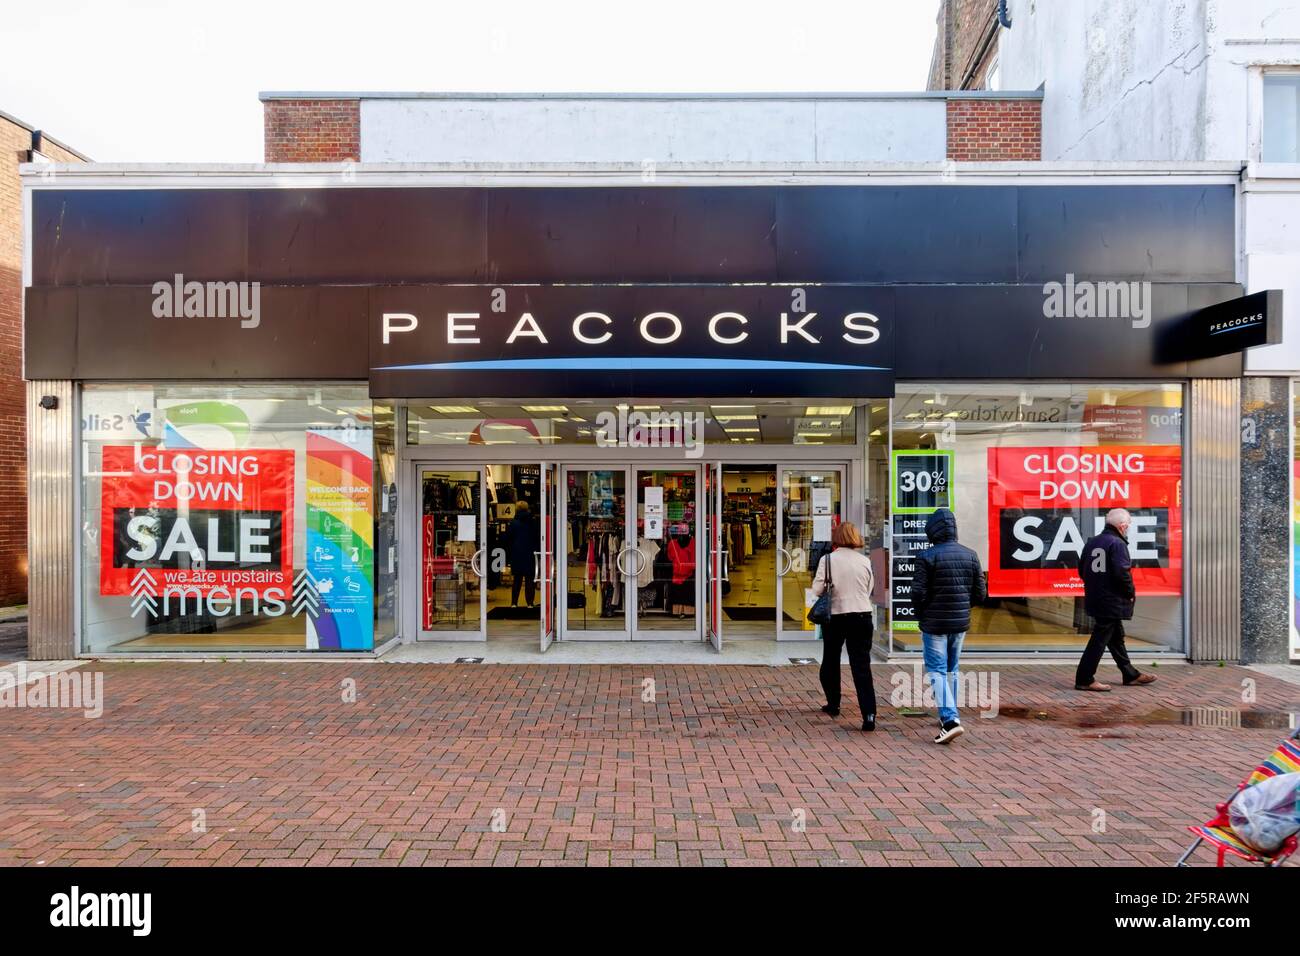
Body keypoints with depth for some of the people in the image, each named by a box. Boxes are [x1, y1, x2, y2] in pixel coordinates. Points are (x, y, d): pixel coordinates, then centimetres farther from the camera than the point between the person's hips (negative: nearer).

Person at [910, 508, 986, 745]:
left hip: (934, 623, -6)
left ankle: (951, 720, -12)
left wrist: (921, 615, 3)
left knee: (937, 672, 0)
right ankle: (947, 719, 28)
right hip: (960, 622, 6)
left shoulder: (927, 556, -14)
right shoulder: (970, 555, 3)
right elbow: (980, 594, 4)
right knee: (951, 670, 18)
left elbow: (918, 594, -16)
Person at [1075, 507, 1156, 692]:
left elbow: (1082, 570, 14)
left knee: (1116, 637, 21)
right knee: (1100, 639, -5)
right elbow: (1122, 573, -23)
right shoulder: (1117, 543, -15)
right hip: (1112, 601, -9)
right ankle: (1084, 679, -2)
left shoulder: (1092, 542, 10)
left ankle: (1130, 674, 34)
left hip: (1096, 599, 9)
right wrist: (1130, 593, -8)